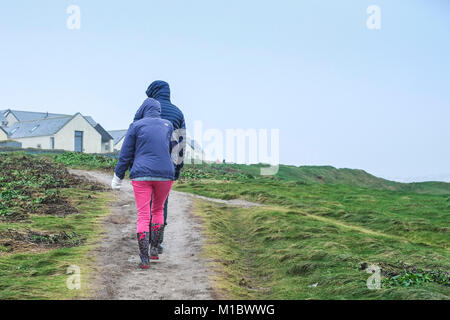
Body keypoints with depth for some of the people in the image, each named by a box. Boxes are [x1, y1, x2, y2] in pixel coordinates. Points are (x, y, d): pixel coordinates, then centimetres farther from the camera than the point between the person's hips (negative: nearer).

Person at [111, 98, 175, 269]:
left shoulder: (136, 126, 2)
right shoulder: (168, 125, 8)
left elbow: (126, 153, 3)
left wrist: (118, 176, 12)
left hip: (141, 175, -2)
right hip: (165, 174, 2)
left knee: (143, 216, 0)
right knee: (158, 210, 23)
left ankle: (144, 259, -4)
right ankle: (154, 249, 20)